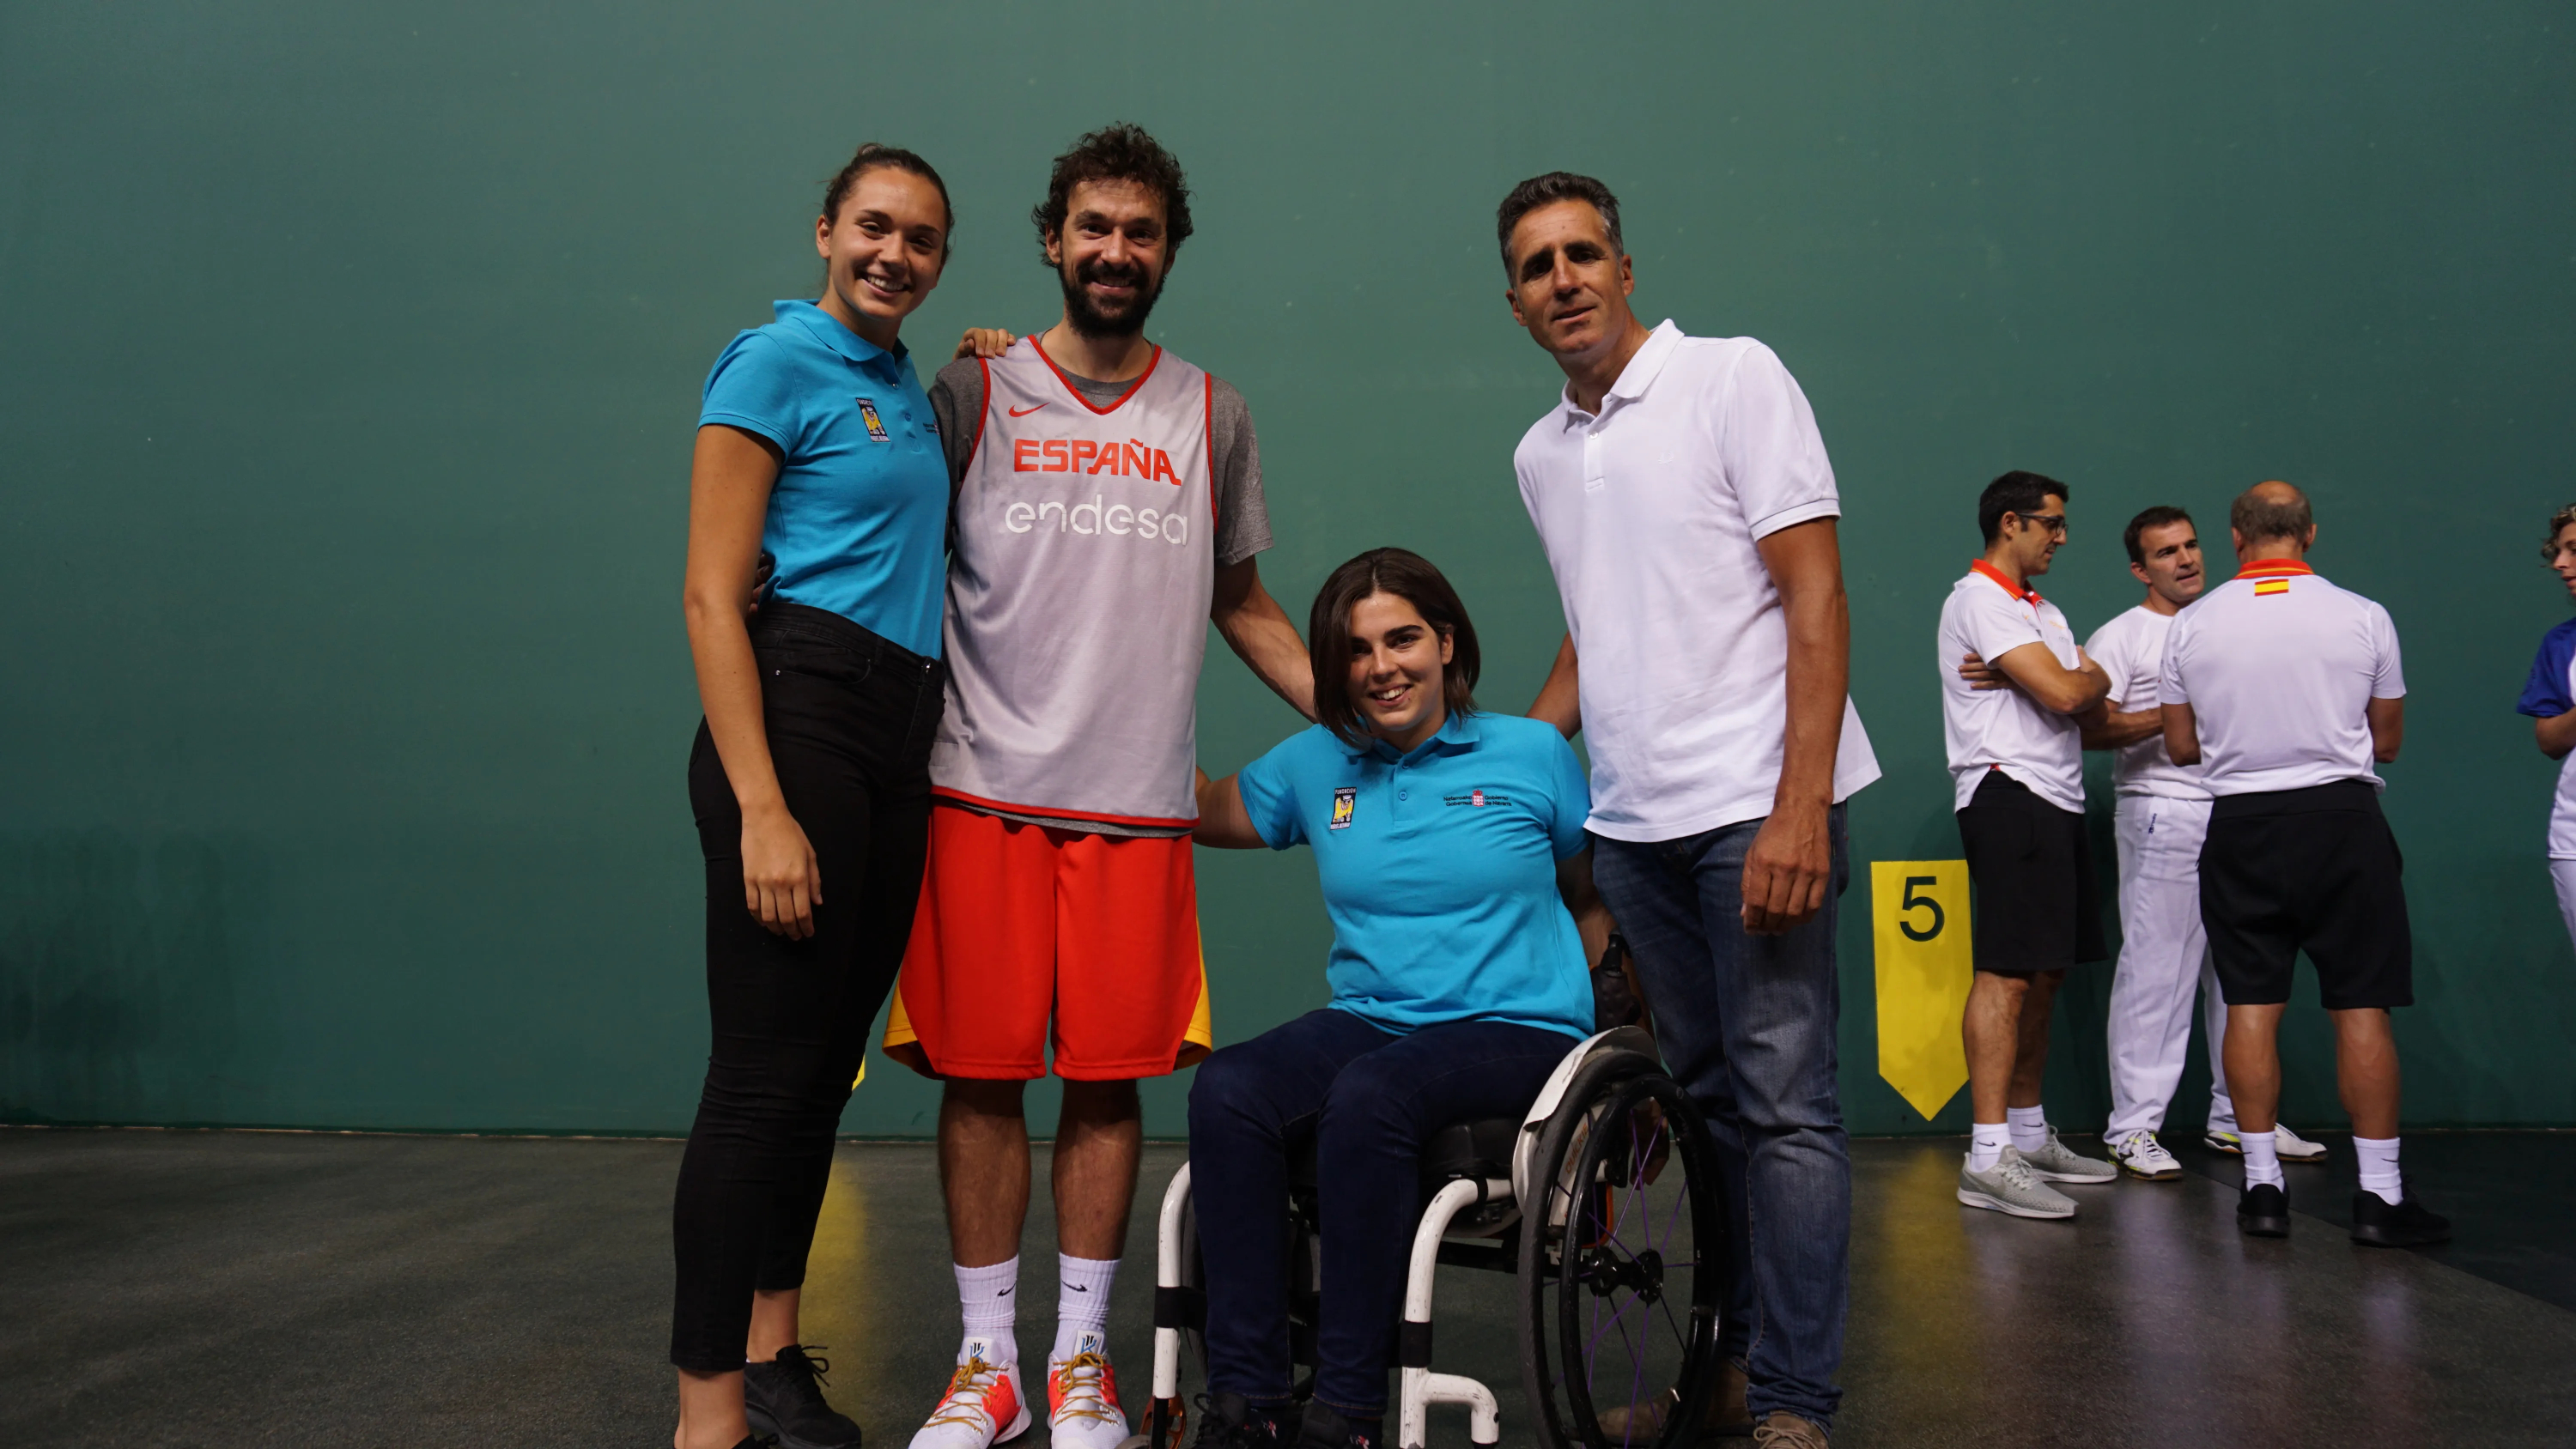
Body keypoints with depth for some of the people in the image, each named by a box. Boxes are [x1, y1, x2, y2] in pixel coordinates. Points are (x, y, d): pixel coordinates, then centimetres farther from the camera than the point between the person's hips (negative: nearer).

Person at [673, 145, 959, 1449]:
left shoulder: (907, 384, 19)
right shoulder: (777, 361, -4)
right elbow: (711, 597, -12)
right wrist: (761, 808, -20)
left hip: (900, 731, 8)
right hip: (798, 710, -8)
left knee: (829, 1058, 12)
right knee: (766, 1069, -7)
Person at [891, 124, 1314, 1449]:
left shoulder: (1211, 416, 13)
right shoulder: (973, 395, 6)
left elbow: (1244, 606, 19)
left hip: (1136, 802, 1)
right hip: (982, 791, -1)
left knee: (1108, 1077, 4)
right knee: (980, 1074, 2)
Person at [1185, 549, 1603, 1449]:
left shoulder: (1533, 753, 4)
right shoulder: (1316, 765, 12)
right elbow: (1204, 809, 23)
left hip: (1517, 1028, -3)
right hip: (1368, 1020, 4)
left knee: (1368, 1095, -35)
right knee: (1226, 1090, -27)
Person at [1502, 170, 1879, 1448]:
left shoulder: (1733, 377, -2)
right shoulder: (1539, 455, 16)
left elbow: (1815, 596, -9)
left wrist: (1799, 808, -18)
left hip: (1752, 808, -6)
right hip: (1630, 824, 6)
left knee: (1782, 1102, -4)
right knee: (1704, 1098, 11)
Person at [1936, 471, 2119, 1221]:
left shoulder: (2043, 611, 24)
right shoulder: (1979, 599, -7)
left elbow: (2091, 710, 13)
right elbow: (2066, 693, -15)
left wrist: (2056, 681, -7)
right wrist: (2093, 675, 7)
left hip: (2056, 803, 10)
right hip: (2009, 795, -10)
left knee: (2044, 973, 12)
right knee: (2006, 973, -14)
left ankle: (2028, 1134, 21)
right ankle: (1988, 1156, -15)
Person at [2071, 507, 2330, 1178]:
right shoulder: (2121, 637, 0)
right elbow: (2091, 728, -11)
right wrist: (2175, 714, -18)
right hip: (2163, 815, -6)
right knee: (2155, 970, -8)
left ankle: (2236, 1116, 19)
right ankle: (2133, 1127, -3)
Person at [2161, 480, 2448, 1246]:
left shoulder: (2191, 625, -1)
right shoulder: (2363, 617, -2)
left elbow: (2181, 746, 6)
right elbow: (2388, 740, 8)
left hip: (2240, 824, 1)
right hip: (2342, 817, -1)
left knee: (2251, 1004, 5)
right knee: (2362, 1008, 3)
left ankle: (2262, 1184, 8)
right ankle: (2380, 1194, 6)